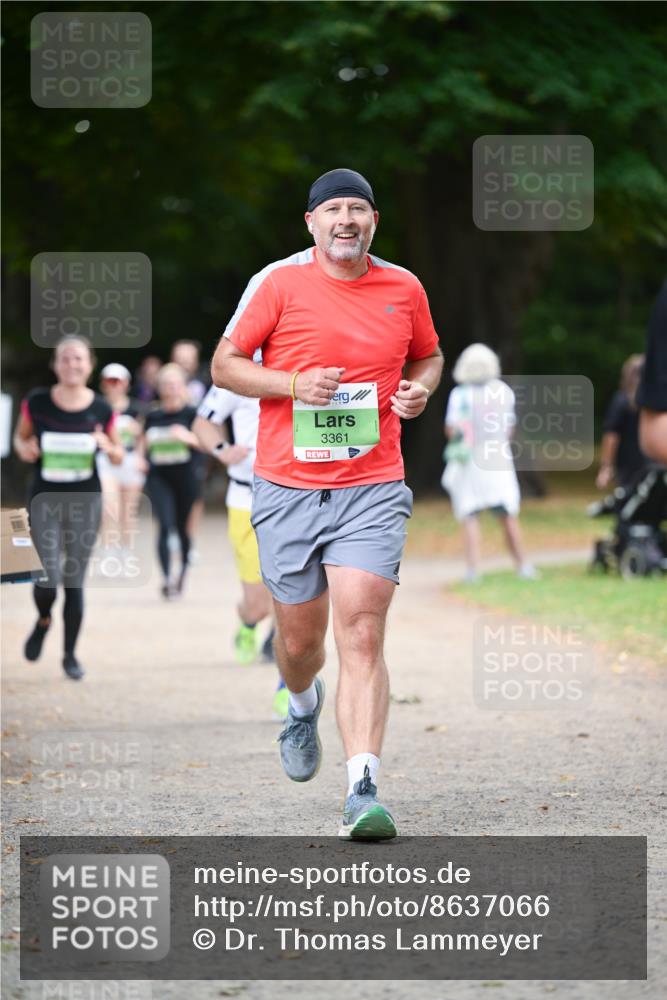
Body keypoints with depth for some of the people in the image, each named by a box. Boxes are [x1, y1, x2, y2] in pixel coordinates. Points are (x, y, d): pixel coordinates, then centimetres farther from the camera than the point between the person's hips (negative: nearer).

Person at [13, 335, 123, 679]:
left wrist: (108, 448, -15)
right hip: (45, 500, -1)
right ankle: (43, 622, 25)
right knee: (48, 579, -11)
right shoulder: (37, 403, -6)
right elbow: (20, 436, 11)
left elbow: (119, 456, 8)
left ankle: (70, 654, 22)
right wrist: (24, 449, -12)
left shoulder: (101, 409, -3)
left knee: (75, 581, 6)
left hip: (85, 501, 1)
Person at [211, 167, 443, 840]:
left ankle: (362, 793, -18)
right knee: (300, 637, 10)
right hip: (287, 486, 0)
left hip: (373, 488, 0)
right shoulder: (279, 282, -2)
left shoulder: (403, 288, 6)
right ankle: (304, 707, 48)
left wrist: (420, 388, 1)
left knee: (362, 636, -14)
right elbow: (224, 364, 2)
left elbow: (427, 355, 24)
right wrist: (293, 384, -14)